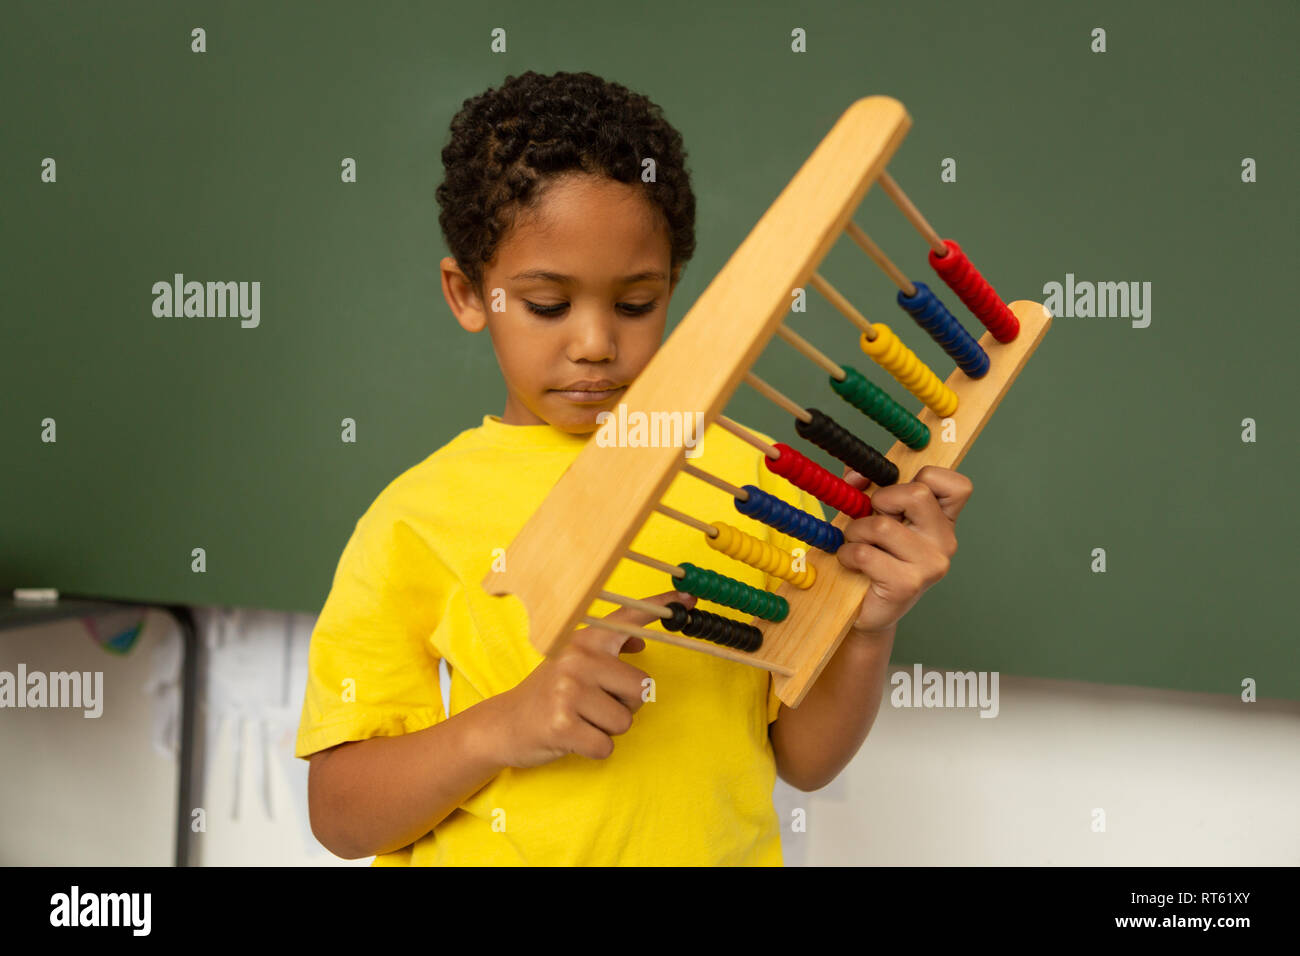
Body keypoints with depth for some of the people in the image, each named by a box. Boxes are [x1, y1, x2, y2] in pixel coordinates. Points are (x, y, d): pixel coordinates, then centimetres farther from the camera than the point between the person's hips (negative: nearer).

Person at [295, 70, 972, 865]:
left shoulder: (748, 478, 1)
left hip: (718, 850, 1)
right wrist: (502, 728, -18)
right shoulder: (420, 517, -4)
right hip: (491, 850, -1)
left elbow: (804, 760, 5)